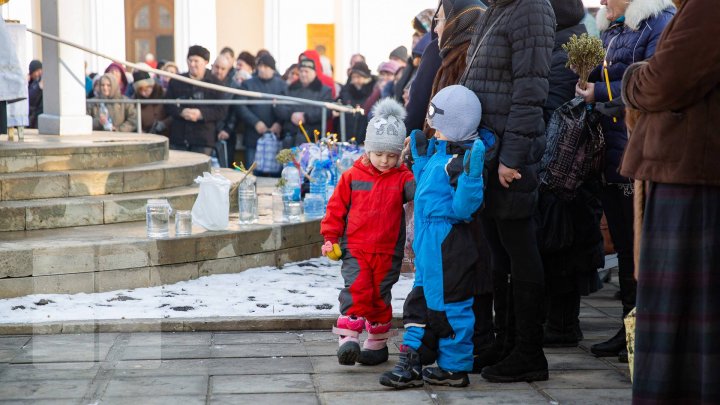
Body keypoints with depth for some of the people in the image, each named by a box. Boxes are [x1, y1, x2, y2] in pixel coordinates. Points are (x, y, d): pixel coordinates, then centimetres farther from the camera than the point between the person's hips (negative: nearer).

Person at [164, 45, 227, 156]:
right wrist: (181, 112, -11)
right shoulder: (176, 82, 10)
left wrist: (201, 114, -18)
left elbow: (221, 111, -3)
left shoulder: (214, 83, 1)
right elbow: (167, 105, 9)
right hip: (178, 139, 3)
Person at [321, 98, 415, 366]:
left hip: (387, 251, 1)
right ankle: (348, 336, -16)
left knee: (380, 294, 10)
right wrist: (330, 237, 4)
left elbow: (418, 190, -16)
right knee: (356, 289, -15)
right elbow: (336, 207, 6)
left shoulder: (402, 177, 1)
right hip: (355, 248, -1)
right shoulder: (352, 176, 2)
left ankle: (377, 342, 21)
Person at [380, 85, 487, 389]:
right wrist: (420, 158, 23)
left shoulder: (465, 159, -18)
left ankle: (454, 368, 12)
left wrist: (472, 175, -37)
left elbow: (462, 208, -24)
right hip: (429, 244, 10)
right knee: (421, 300, 13)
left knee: (449, 304, 0)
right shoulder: (440, 154, 12)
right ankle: (412, 363, 19)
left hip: (449, 244, -10)